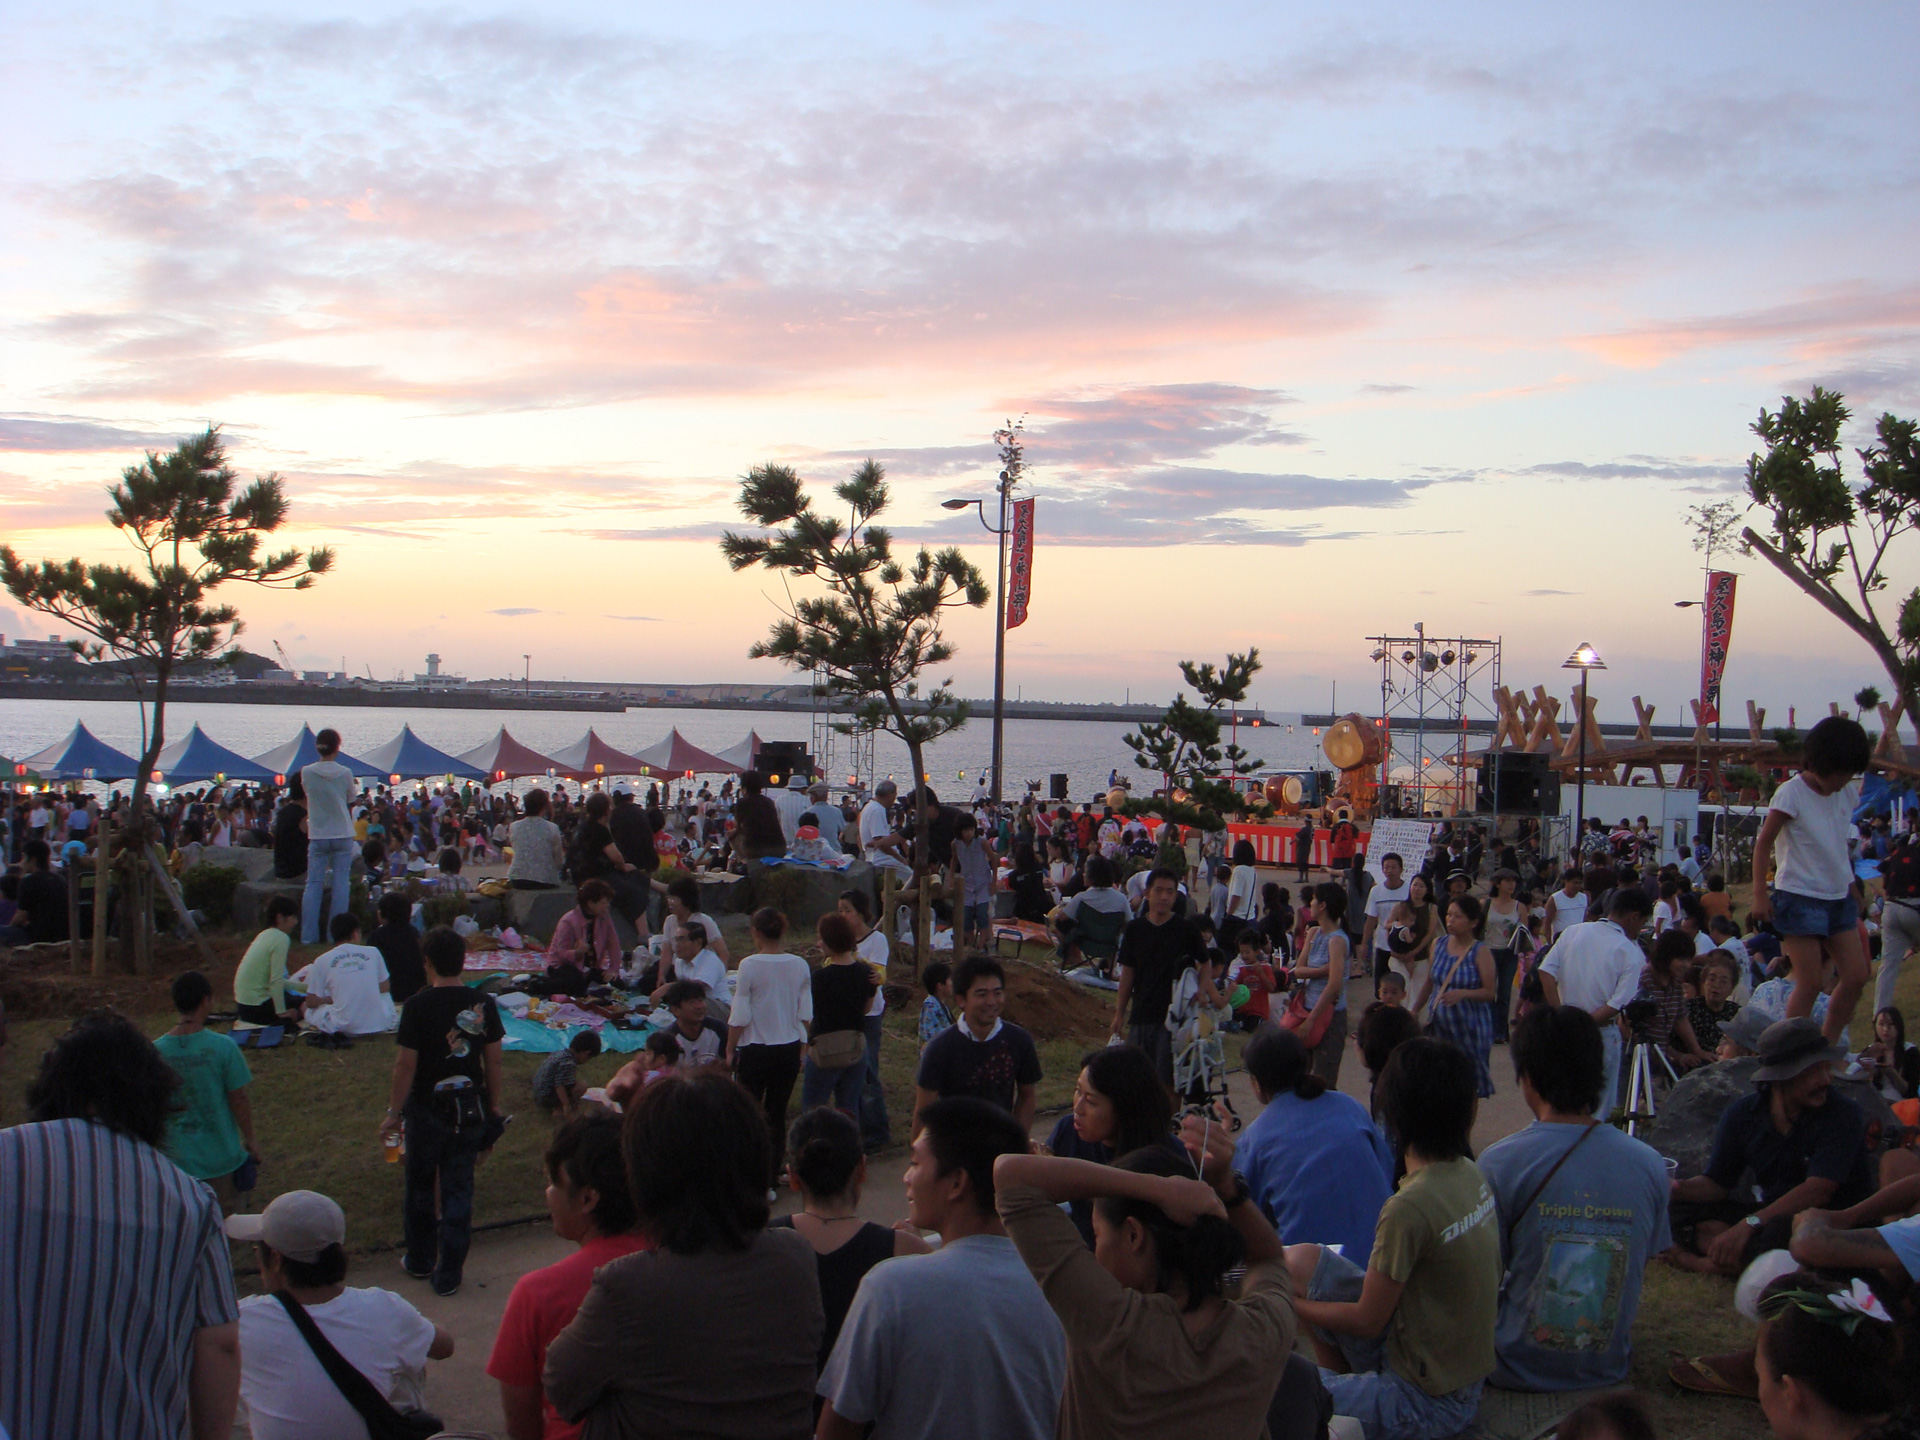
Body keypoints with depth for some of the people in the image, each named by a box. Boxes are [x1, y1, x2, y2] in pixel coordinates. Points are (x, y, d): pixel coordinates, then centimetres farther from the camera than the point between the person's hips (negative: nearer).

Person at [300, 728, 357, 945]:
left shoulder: (307, 773, -5)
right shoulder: (345, 773, -6)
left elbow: (307, 793, 11)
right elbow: (350, 804, 5)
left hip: (317, 836, 1)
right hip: (343, 836, -1)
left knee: (313, 884, 4)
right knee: (340, 885, 4)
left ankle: (308, 935, 1)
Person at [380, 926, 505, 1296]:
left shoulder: (418, 1006, -15)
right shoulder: (483, 1004, -4)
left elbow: (405, 1065, -13)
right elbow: (493, 1061, 2)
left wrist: (395, 1112, -2)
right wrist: (493, 1107, 13)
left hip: (428, 1109, -3)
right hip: (470, 1110, 3)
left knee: (421, 1187, 17)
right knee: (459, 1190, 10)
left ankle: (420, 1261, 32)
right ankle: (448, 1275, 15)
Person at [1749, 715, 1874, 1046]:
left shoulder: (1849, 793, 6)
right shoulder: (1791, 793, -13)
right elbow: (1763, 843, -11)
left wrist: (1852, 890, 16)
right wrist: (1760, 893, -16)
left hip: (1839, 898, 7)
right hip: (1800, 898, -7)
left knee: (1857, 976, 3)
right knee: (1809, 984, -6)